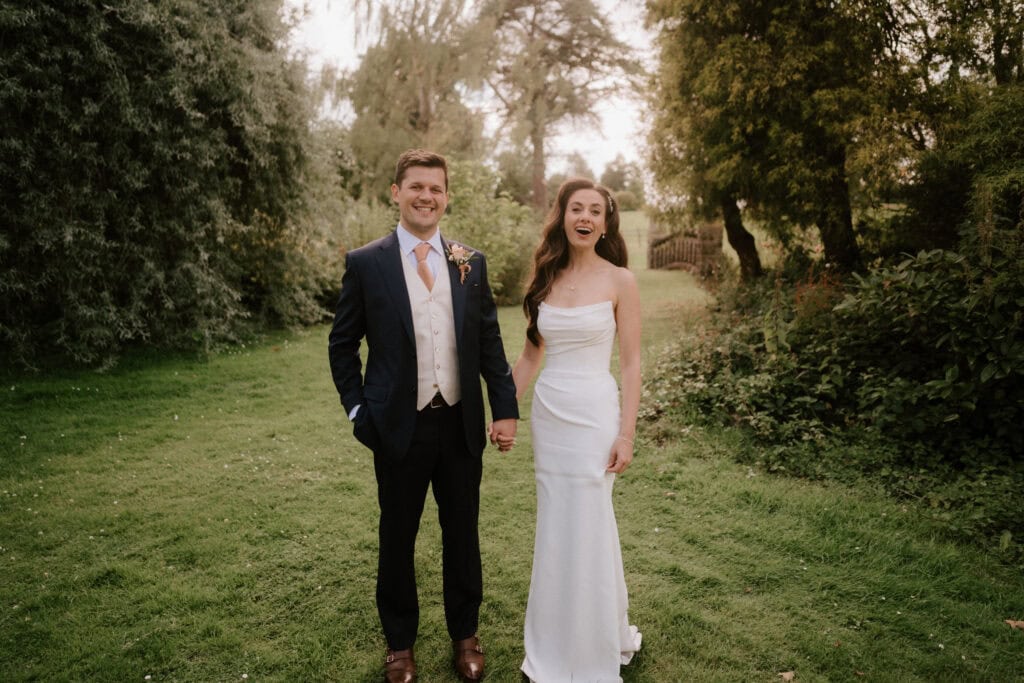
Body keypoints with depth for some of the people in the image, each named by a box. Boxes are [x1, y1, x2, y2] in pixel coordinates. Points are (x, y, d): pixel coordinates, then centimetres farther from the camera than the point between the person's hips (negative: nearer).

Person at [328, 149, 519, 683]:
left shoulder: (471, 263, 3)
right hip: (399, 426, -2)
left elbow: (490, 342, 5)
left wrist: (506, 409, 0)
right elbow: (342, 345, 2)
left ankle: (465, 635, 38)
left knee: (462, 535, 15)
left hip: (462, 425, 2)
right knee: (397, 538, 14)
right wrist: (359, 410, -4)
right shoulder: (365, 264, -4)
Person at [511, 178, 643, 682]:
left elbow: (630, 363, -6)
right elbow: (530, 354, 11)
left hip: (593, 414, -4)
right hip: (547, 414, 4)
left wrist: (626, 434, -10)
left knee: (586, 532, 4)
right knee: (555, 532, 14)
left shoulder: (619, 281, -6)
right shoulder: (545, 278, 6)